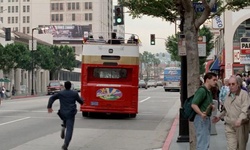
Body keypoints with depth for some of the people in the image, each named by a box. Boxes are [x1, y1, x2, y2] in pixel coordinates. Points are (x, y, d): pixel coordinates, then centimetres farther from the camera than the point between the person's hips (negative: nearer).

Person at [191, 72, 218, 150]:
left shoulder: (209, 91, 16)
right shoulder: (201, 90, -16)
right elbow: (193, 105, -26)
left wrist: (212, 106, 5)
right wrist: (201, 114, -39)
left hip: (206, 118, 11)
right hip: (201, 119, -11)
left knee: (206, 142, 16)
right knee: (203, 143, -12)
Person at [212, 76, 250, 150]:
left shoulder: (244, 94, -5)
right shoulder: (228, 96, 16)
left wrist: (240, 119, -33)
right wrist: (219, 116, 20)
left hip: (241, 125, -4)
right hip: (229, 126, 4)